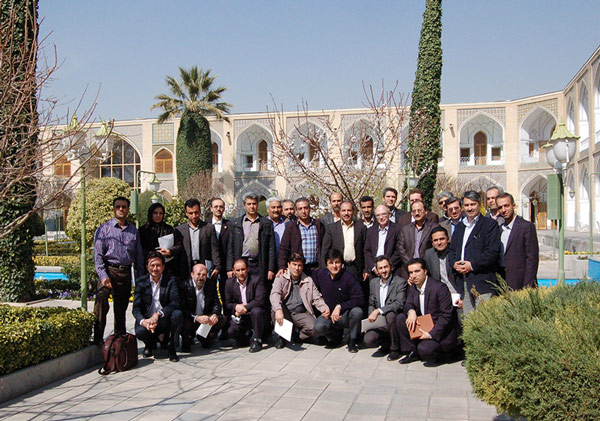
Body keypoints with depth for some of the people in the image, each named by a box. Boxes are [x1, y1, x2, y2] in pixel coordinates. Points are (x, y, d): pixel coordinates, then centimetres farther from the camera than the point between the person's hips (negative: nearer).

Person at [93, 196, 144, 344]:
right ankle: (97, 340, -9)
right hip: (108, 270, -3)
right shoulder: (103, 229, 1)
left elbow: (139, 257, 13)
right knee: (101, 306, -14)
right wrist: (103, 276, -14)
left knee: (121, 308, 11)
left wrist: (140, 279, 7)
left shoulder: (134, 231, 12)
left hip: (126, 272, 4)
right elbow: (98, 255, -4)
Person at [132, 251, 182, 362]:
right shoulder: (141, 282, 0)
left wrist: (158, 314, -31)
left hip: (165, 320, 0)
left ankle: (171, 348, -11)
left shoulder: (171, 280, -3)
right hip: (146, 320, 1)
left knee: (178, 314, -30)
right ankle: (150, 344, 8)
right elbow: (136, 309, -6)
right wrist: (143, 321, -28)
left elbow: (175, 303, -16)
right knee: (140, 331, -31)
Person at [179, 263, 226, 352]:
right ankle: (187, 341, 3)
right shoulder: (184, 286, -13)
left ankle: (206, 339, 11)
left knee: (223, 319, -16)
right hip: (190, 319, -4)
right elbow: (182, 308, -21)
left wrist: (215, 315, -25)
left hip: (206, 317, 4)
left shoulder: (211, 286, 1)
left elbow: (216, 304, -1)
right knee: (185, 324, -35)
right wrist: (197, 318, -36)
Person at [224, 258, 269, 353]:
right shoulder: (230, 282, 3)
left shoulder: (256, 279, -10)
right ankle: (247, 333, 15)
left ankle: (257, 340, -15)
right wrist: (236, 306, -17)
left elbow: (260, 300, -19)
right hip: (239, 316, 3)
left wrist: (245, 308, -21)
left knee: (256, 311, -37)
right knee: (230, 331, -22)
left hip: (255, 313, -3)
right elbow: (227, 304, 4)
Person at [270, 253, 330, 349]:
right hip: (284, 313, -1)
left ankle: (298, 336, 6)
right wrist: (278, 309, -35)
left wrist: (325, 308, -13)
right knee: (275, 309, -33)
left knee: (314, 327, -27)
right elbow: (274, 294, -13)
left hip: (301, 314, 1)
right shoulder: (281, 278, 4)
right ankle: (282, 336, -11)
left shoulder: (308, 281, 15)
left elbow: (317, 299, 11)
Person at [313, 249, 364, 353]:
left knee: (357, 311, -35)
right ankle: (336, 336, 8)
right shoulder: (320, 274, -5)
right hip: (329, 314, 2)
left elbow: (358, 299, -21)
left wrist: (340, 307, -30)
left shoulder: (348, 277, -15)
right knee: (318, 327, -29)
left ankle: (353, 341, -7)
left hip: (346, 315, -2)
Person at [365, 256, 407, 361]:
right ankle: (387, 344, 11)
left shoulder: (400, 282, -8)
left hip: (395, 321, -4)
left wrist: (378, 311, -29)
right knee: (368, 340, -24)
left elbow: (399, 304, -21)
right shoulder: (373, 282, 11)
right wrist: (371, 317, -1)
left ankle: (395, 348, -14)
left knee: (390, 315, -37)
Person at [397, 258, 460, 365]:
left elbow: (446, 315, -20)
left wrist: (431, 334, -24)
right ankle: (412, 352, 0)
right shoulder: (412, 287, 4)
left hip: (440, 330, -7)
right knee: (401, 318, -10)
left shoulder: (439, 288, -20)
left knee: (424, 349, -30)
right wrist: (411, 311, -22)